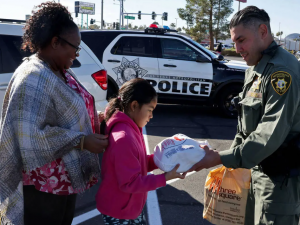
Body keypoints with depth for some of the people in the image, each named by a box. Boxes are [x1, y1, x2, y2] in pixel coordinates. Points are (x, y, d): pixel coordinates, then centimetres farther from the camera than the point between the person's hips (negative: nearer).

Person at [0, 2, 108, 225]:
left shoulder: (59, 72, 8)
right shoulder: (34, 79, -24)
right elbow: (30, 135, -30)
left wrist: (98, 118, 4)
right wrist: (82, 141, -27)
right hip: (43, 184, -9)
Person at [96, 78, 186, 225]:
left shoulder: (130, 129, 1)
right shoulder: (123, 138, -30)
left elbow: (141, 163, 8)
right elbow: (130, 183, -27)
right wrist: (164, 178, -23)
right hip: (118, 213, -9)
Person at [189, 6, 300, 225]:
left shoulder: (282, 70, -21)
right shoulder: (255, 71, 10)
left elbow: (271, 135, -27)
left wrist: (221, 158, -26)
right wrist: (233, 155, 10)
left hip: (281, 178, -9)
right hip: (258, 171, 9)